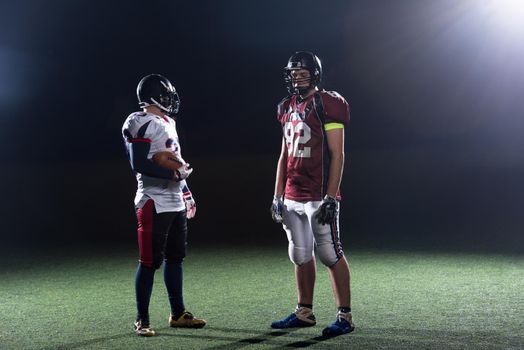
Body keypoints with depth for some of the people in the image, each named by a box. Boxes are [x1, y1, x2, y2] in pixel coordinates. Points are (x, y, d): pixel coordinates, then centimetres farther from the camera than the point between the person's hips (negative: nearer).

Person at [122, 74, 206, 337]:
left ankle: (178, 314, 23)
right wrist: (171, 174, -18)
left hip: (175, 203, 9)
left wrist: (187, 194, 22)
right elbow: (139, 164, -20)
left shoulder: (168, 122, 17)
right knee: (150, 261, -4)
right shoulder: (141, 123, -12)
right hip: (154, 203, -9)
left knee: (175, 257, 13)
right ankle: (142, 320, 6)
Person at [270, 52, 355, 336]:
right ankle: (304, 312, 24)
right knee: (300, 255, 12)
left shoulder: (327, 105, -8)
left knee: (329, 253, -4)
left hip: (319, 196, -7)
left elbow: (337, 155, -12)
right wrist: (278, 196, 14)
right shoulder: (288, 108, 14)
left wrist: (330, 198, -17)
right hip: (292, 198, 7)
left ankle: (345, 316, 5)